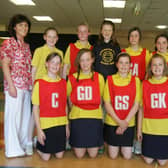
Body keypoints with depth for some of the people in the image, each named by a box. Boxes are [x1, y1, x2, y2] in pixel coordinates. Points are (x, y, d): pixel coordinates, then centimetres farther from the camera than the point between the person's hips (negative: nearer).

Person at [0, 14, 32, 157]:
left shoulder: (26, 46, 17)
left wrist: (32, 84, 13)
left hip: (27, 86, 7)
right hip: (15, 85, -7)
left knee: (25, 115, 12)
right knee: (13, 116, -4)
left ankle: (25, 145, 24)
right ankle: (14, 149, 5)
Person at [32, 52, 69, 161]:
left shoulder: (63, 83, 4)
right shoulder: (39, 83, -7)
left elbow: (65, 105, 8)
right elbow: (35, 108, -7)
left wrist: (67, 125, 6)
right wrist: (39, 129, -11)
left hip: (61, 124, 3)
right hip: (46, 124, -3)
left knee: (59, 155, 9)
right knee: (46, 157, 3)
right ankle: (39, 145, 34)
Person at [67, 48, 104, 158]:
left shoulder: (99, 77, 2)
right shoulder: (72, 78, 2)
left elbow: (100, 99, 9)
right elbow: (70, 100, 11)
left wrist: (94, 110, 3)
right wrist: (76, 111, 4)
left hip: (95, 117, 0)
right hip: (77, 117, 0)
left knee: (93, 155, 0)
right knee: (79, 155, 0)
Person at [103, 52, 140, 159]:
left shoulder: (135, 80, -1)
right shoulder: (110, 79, -2)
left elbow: (136, 104, -3)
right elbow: (107, 103, -4)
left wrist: (125, 122, -12)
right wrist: (119, 121, -12)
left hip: (129, 123, 1)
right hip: (112, 122, 0)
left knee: (127, 156, 3)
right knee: (113, 156, 4)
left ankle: (124, 145, 34)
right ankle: (113, 144, 35)